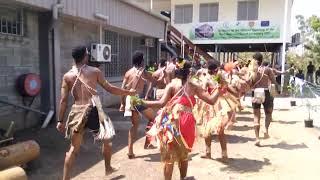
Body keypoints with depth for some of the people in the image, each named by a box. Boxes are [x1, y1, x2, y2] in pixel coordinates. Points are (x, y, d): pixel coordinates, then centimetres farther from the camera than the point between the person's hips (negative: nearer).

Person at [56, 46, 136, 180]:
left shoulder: (67, 76, 4)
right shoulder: (95, 71, 1)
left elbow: (64, 100, 1)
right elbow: (109, 89, 6)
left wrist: (60, 120, 7)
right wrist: (128, 92, 18)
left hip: (77, 112, 2)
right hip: (93, 110, -2)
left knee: (74, 148, 13)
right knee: (106, 139, 22)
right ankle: (108, 168, 38)